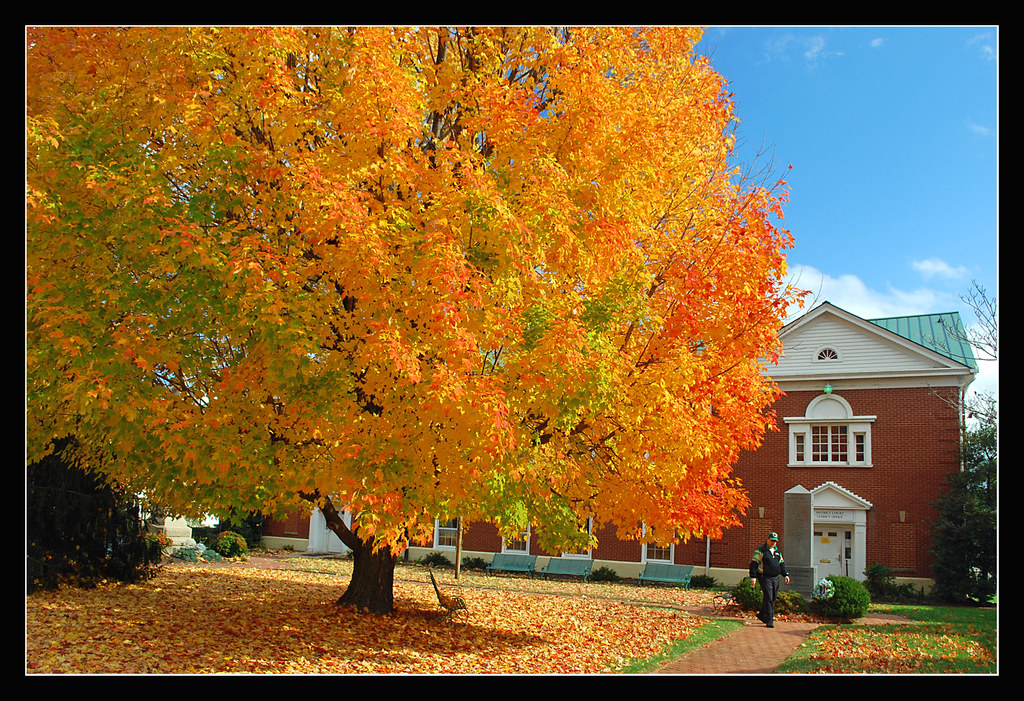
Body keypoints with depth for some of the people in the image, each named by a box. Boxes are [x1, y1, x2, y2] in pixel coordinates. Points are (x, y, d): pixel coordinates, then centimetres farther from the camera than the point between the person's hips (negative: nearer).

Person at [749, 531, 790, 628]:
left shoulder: (778, 552, 17)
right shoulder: (760, 551, -5)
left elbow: (782, 564, 25)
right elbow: (753, 563, -8)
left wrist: (785, 575, 13)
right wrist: (753, 576, -14)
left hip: (775, 578, 7)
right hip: (764, 577, -7)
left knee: (772, 599, 10)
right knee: (768, 598, -12)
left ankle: (762, 615, 28)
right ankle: (769, 621, -11)